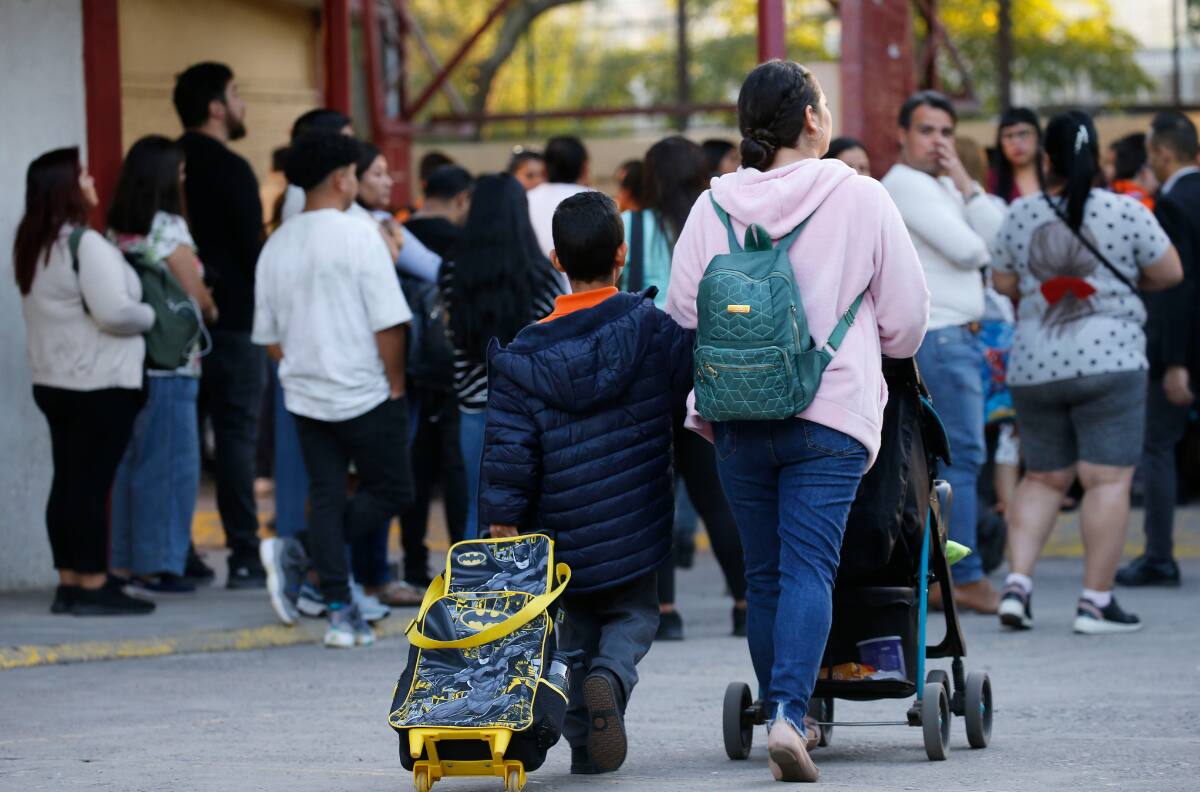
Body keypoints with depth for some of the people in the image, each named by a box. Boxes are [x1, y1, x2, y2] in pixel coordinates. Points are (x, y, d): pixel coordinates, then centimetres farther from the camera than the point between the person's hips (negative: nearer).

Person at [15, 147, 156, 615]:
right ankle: (93, 588, -3)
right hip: (99, 384, -8)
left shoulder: (31, 247, 11)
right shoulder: (85, 244, -17)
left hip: (53, 381, 9)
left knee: (69, 482, 11)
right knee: (91, 484, -5)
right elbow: (115, 312, -22)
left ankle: (69, 583, 13)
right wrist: (150, 316, -3)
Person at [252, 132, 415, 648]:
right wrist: (395, 384, -3)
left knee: (326, 498, 10)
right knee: (391, 491, 7)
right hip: (364, 394, -6)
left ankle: (340, 611, 6)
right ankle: (304, 559, -7)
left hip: (304, 395, 6)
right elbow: (389, 324, -15)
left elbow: (268, 335, 11)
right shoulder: (357, 237, -12)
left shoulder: (277, 245, 6)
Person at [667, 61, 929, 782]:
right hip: (832, 412, -3)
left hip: (737, 417, 3)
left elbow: (682, 310, 5)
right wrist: (873, 351, 25)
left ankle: (786, 718, 17)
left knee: (764, 573, 13)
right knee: (809, 567, -7)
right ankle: (790, 715, -23)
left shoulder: (713, 206, 3)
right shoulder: (861, 198, -3)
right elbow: (908, 316, 3)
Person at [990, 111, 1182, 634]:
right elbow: (1169, 273, 1)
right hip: (1109, 361, -4)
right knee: (1108, 480, -2)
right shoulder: (1125, 212, -6)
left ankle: (1017, 581, 3)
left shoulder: (1021, 216, 3)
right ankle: (1096, 601, -4)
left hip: (1034, 367, 4)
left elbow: (1004, 284, 12)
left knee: (1043, 478, 16)